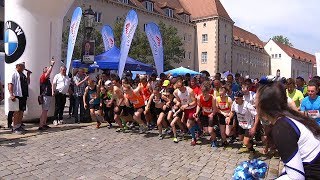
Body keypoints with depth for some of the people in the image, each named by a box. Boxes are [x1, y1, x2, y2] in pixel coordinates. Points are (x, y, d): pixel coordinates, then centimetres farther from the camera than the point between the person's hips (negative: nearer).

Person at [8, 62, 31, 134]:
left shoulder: (23, 74, 18)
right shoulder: (14, 73, -5)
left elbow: (27, 83, 25)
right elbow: (10, 83, -14)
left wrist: (28, 75, 12)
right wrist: (11, 94, -23)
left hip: (23, 95, 8)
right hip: (17, 95, -8)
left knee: (21, 111, 12)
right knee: (17, 111, -3)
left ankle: (19, 126, 21)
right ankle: (15, 128, 3)